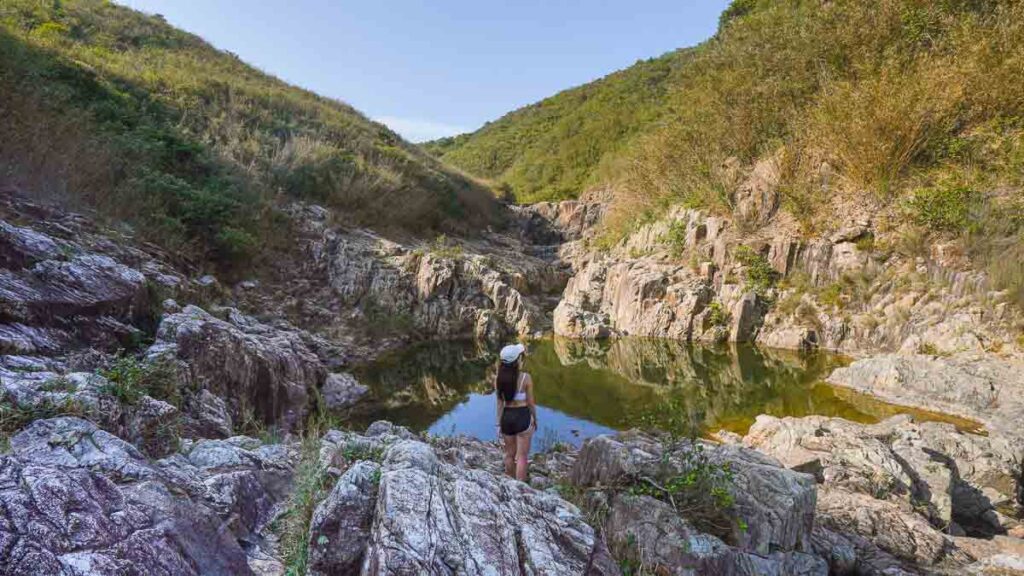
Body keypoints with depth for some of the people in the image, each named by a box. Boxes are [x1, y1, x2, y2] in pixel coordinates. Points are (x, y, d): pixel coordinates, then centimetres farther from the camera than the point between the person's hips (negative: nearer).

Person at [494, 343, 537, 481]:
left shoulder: (499, 379, -5)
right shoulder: (526, 378, -15)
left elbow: (500, 403, 0)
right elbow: (530, 402, -7)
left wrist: (499, 423, 8)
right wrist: (535, 419, 8)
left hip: (506, 417, 4)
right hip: (522, 416, -4)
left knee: (509, 454, 20)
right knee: (521, 456, 6)